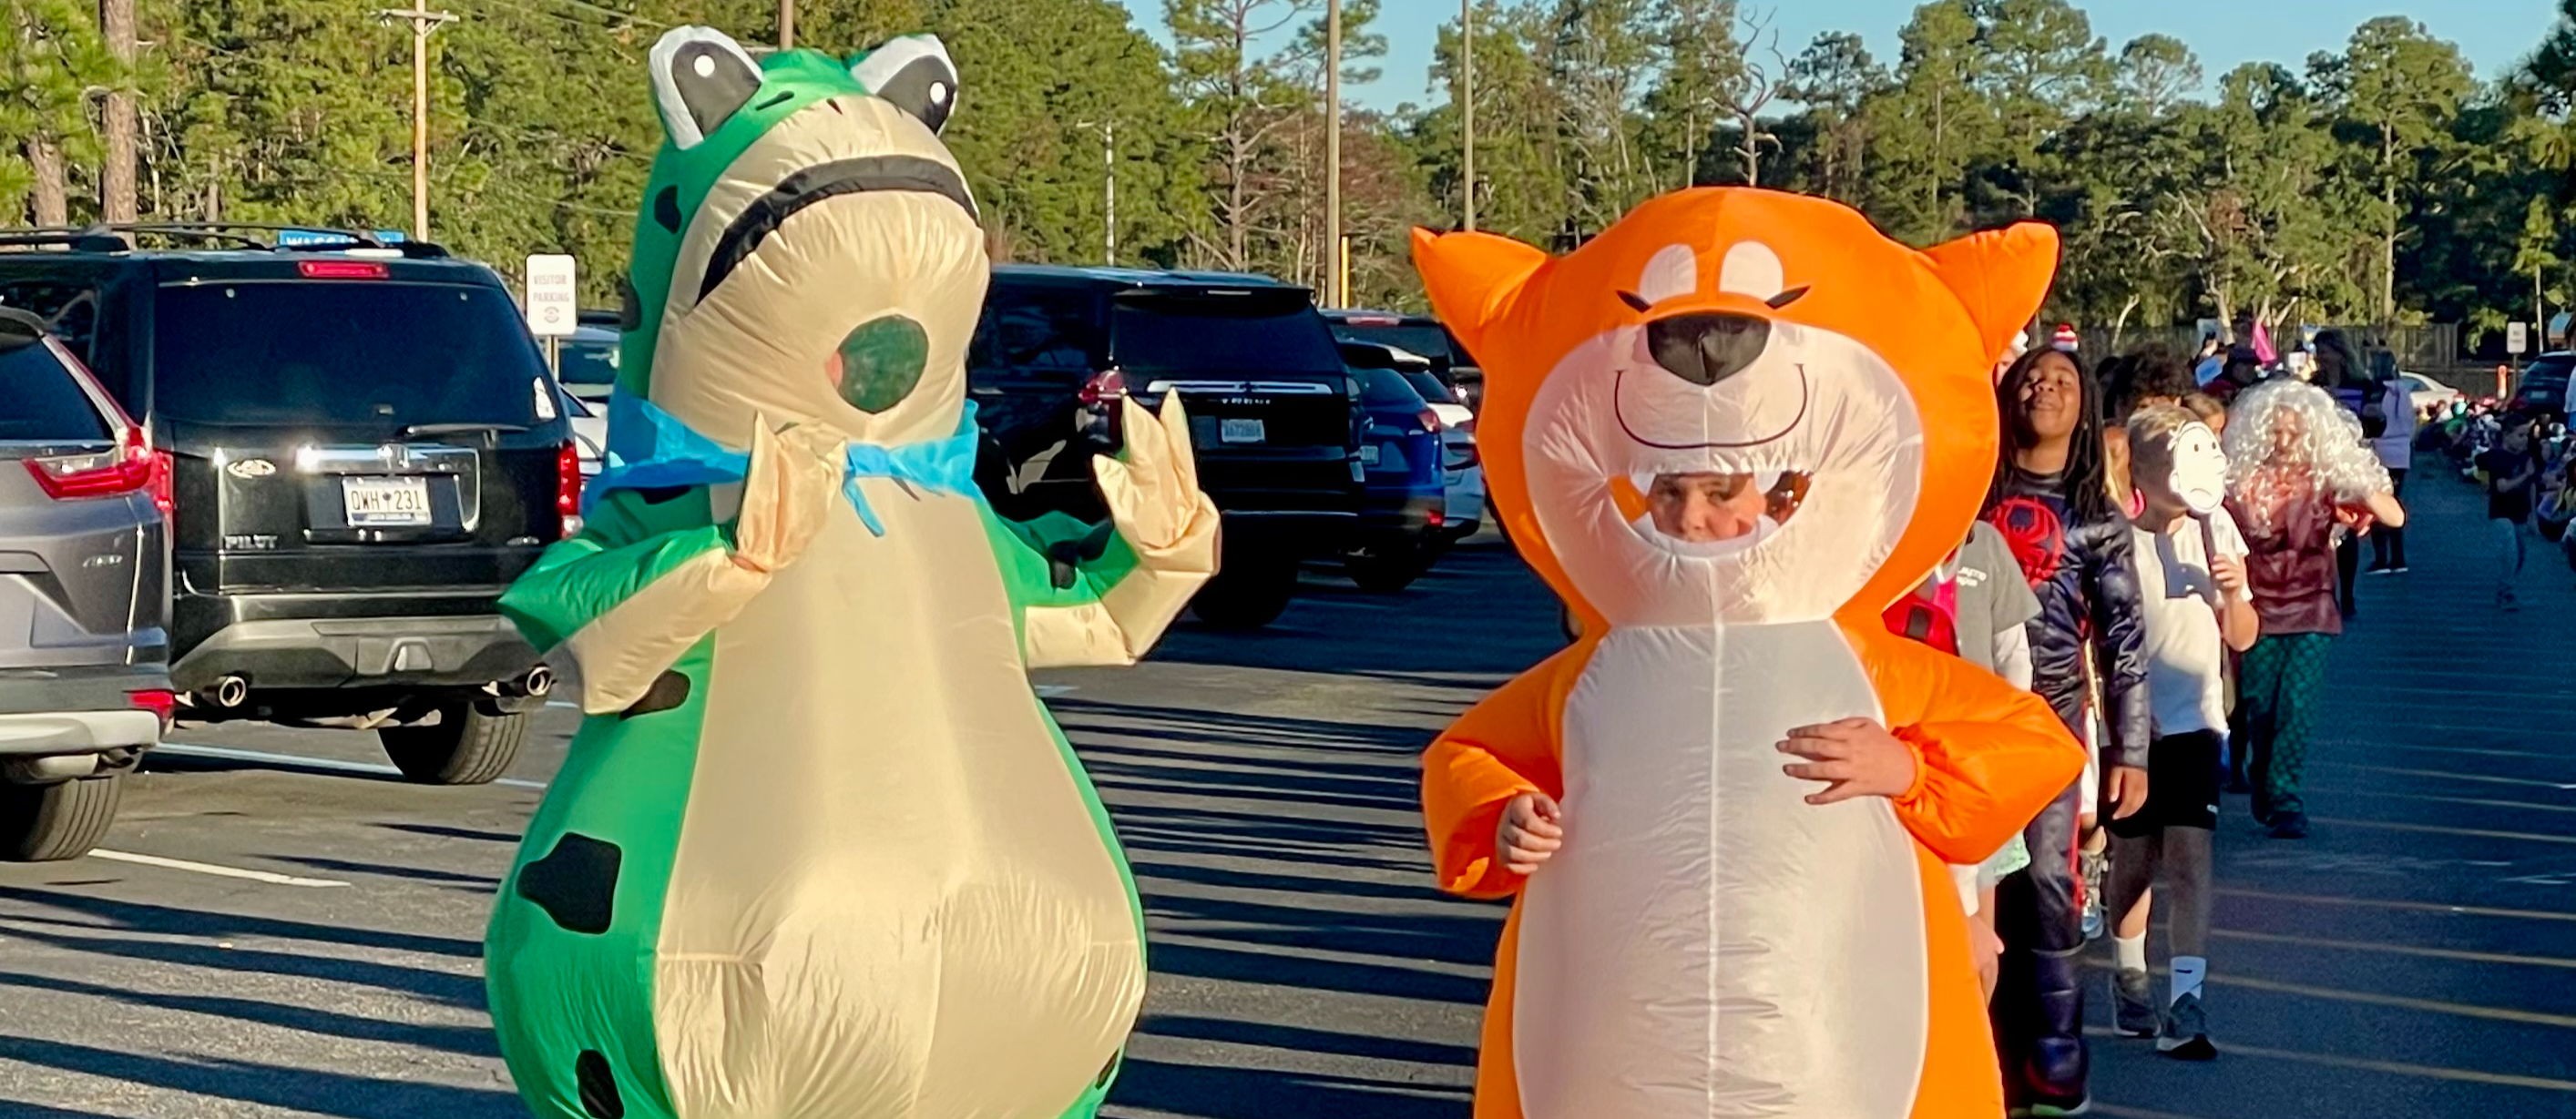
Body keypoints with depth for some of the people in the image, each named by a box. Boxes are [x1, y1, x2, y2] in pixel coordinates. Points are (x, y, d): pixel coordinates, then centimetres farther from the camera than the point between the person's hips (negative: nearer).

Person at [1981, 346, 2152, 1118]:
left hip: (2051, 712, -1)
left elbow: (2124, 639, 3)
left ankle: (2055, 1053, 4)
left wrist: (2130, 749, -3)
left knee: (2046, 877, -6)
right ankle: (2002, 1050, 11)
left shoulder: (2097, 518, 6)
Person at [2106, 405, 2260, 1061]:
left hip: (2194, 723, 1)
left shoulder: (2216, 533, 3)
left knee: (2189, 859, -10)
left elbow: (2242, 639, 7)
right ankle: (2129, 979, 33)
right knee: (2133, 860, 10)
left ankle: (2184, 1006, -14)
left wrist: (2233, 593, -12)